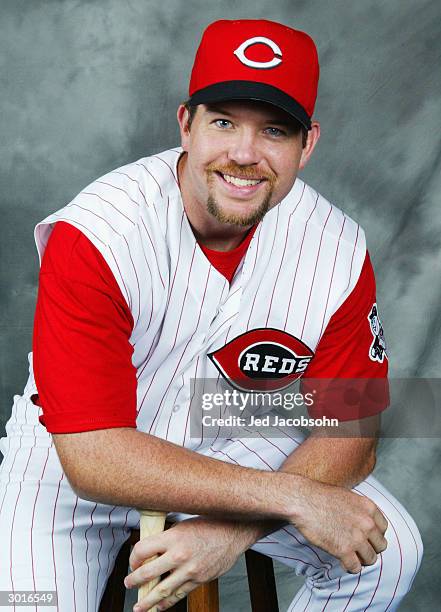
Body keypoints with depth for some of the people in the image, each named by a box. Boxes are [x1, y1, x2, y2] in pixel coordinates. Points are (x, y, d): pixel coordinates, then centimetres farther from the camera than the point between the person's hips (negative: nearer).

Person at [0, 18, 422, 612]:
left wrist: (234, 529, -29)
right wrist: (291, 495, -34)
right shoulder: (93, 235, -28)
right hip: (70, 460, -2)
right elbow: (93, 455, -31)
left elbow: (350, 433, -11)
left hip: (239, 445, 3)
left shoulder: (338, 249, -16)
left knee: (389, 553, -14)